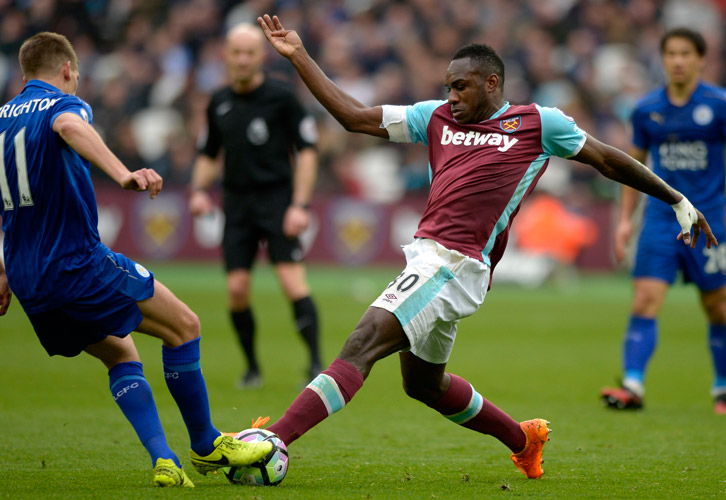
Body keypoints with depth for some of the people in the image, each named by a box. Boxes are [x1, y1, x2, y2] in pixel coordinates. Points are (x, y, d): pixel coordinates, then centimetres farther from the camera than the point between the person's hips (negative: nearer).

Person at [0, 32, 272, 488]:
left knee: (120, 353, 20)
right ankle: (205, 445, 11)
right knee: (184, 325, 4)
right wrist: (124, 175, -48)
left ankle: (165, 462, 5)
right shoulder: (62, 104, -6)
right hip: (79, 263, -8)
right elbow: (69, 126, -33)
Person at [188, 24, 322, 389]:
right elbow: (209, 154, 22)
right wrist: (198, 190, 3)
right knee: (236, 290, -3)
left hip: (277, 198, -4)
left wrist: (301, 205, -13)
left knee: (293, 283, -15)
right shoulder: (219, 103, 9)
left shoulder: (280, 97, -5)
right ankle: (252, 368, 15)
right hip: (237, 202, 4)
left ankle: (316, 365, -11)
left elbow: (307, 150, -5)